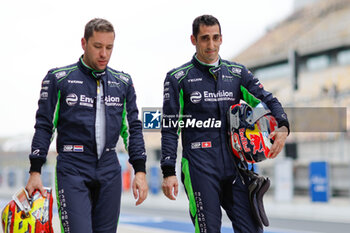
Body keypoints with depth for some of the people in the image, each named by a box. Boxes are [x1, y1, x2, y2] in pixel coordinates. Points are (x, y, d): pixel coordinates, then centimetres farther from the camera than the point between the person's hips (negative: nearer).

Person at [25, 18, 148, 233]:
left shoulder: (123, 82, 11)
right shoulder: (59, 78, 2)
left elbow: (133, 128, 13)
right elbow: (44, 126, 2)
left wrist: (140, 171, 5)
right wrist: (35, 172, -4)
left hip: (110, 171, 4)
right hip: (73, 170, -3)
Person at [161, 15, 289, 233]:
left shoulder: (238, 73, 13)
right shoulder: (178, 78, 5)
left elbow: (267, 100, 11)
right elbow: (170, 128, 2)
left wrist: (283, 127, -11)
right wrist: (169, 172, -5)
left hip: (235, 164, 3)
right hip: (199, 166, -3)